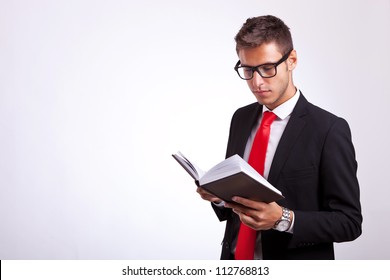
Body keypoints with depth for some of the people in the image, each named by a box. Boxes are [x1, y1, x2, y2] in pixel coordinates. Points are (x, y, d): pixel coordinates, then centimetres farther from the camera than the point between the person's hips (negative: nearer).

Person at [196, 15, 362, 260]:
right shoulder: (241, 118, 2)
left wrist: (283, 219, -27)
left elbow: (349, 221, -15)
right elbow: (234, 196, 10)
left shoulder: (329, 129, -16)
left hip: (294, 274, -4)